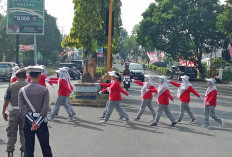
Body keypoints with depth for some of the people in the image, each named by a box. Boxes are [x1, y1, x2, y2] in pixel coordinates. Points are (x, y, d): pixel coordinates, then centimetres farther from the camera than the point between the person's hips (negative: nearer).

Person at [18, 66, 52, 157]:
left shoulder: (22, 90, -1)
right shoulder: (44, 90, -7)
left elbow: (21, 108, -9)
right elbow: (45, 108, -14)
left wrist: (32, 122, -12)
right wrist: (37, 123, -13)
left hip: (28, 122, 2)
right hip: (41, 122, -1)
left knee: (29, 149, 9)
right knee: (46, 148, 10)